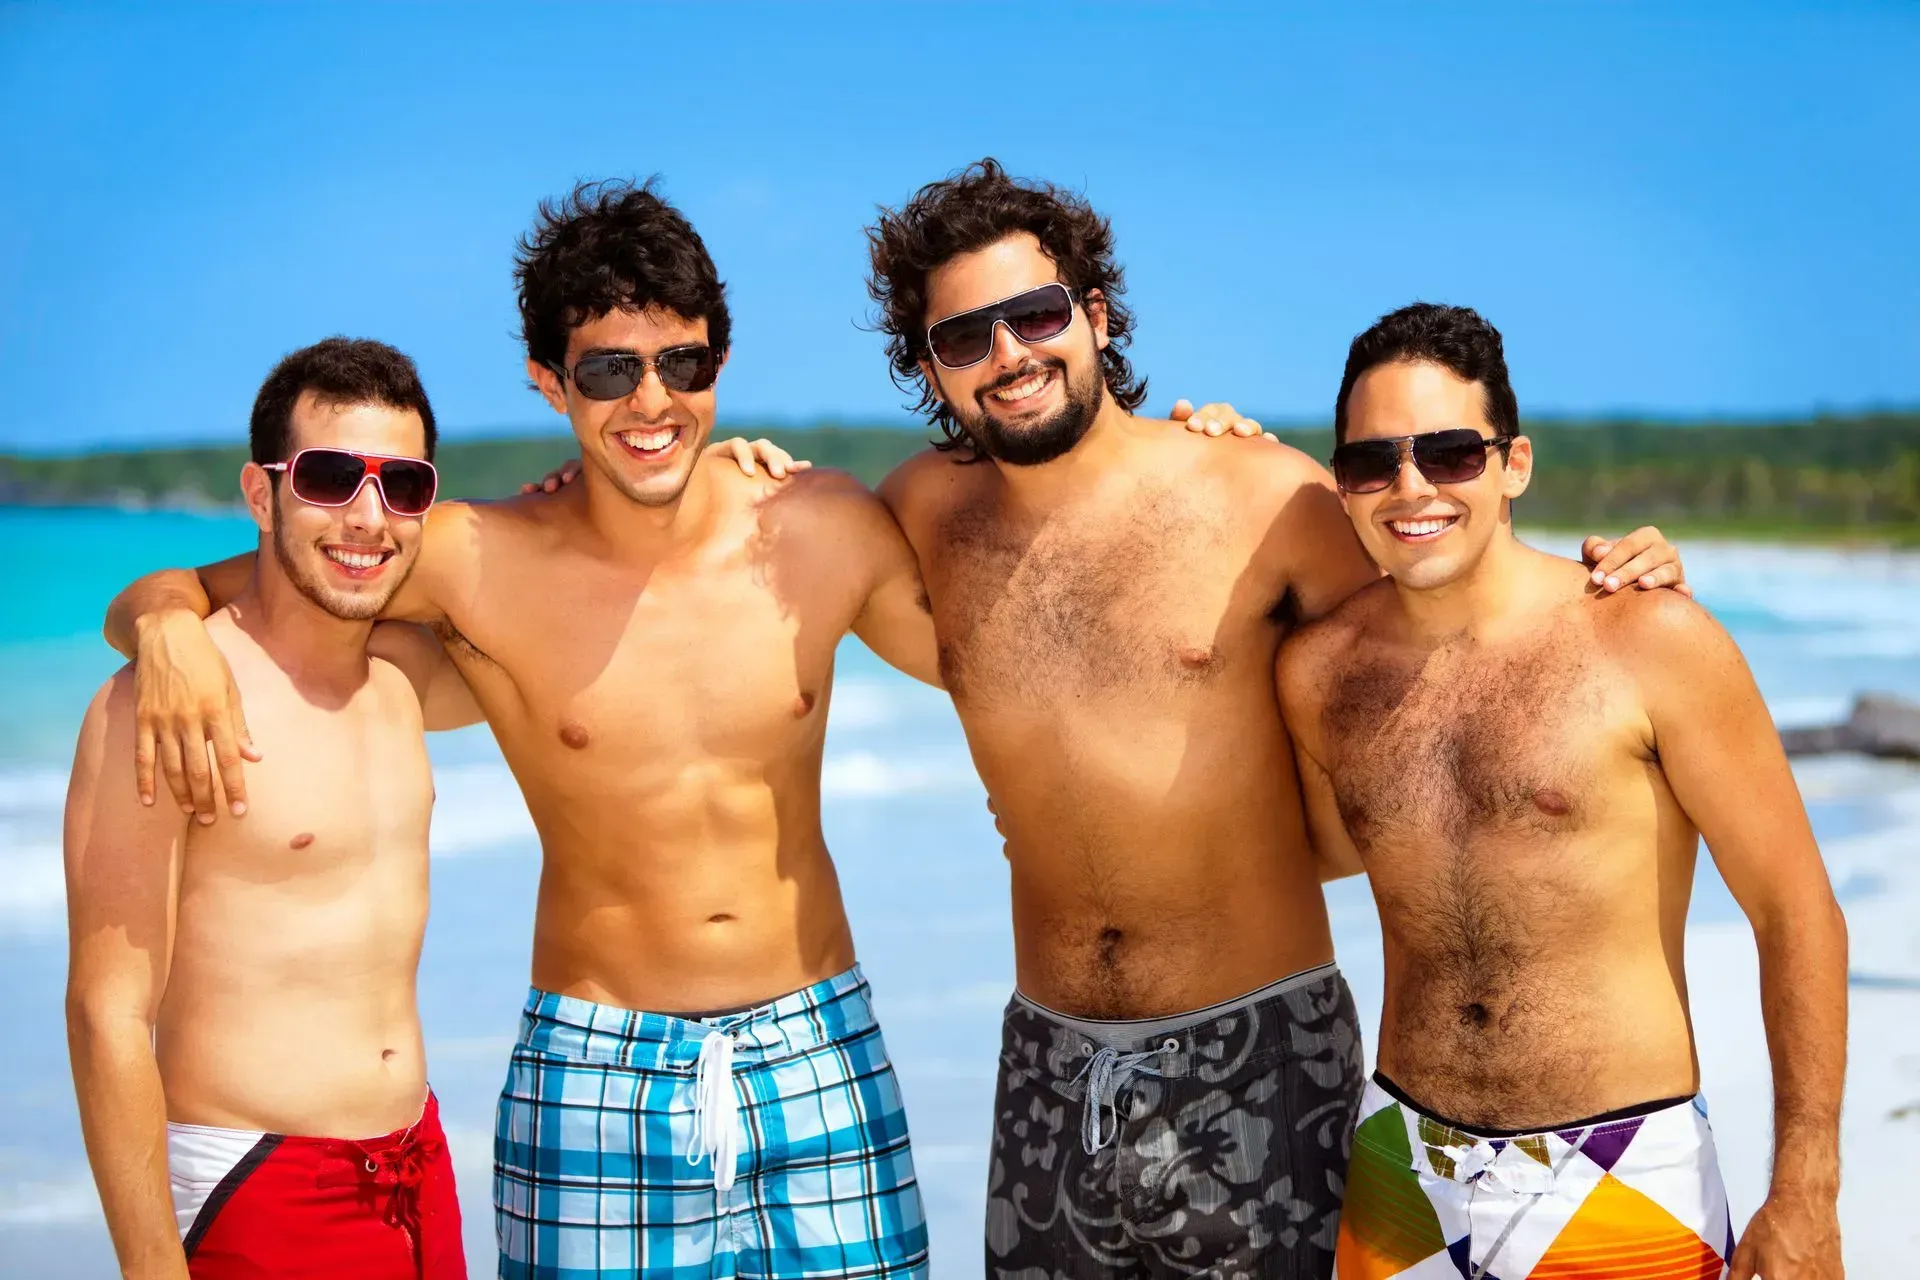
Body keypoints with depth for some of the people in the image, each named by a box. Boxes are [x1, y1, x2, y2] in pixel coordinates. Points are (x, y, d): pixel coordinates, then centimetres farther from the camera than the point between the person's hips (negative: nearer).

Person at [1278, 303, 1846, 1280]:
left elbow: (1798, 917, -8)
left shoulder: (1653, 642, -12)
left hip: (1626, 1189, -3)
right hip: (1401, 1173, 3)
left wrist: (1804, 1198, -9)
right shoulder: (1318, 670, 0)